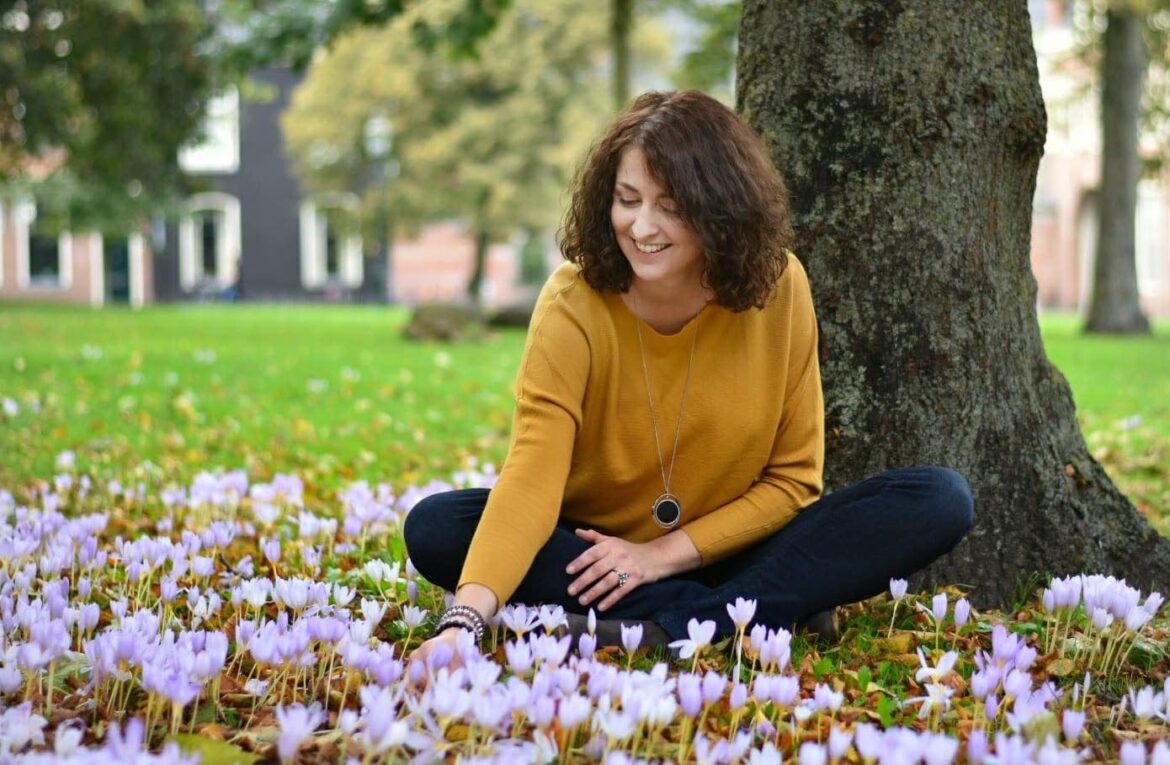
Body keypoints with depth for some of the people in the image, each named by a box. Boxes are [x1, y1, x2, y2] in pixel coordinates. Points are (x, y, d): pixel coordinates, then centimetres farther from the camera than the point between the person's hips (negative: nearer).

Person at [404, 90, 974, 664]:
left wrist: (668, 552, -17)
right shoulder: (573, 304, -18)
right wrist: (467, 618, -44)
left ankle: (670, 628, -28)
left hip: (732, 554, 1)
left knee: (940, 500, -20)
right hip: (595, 554, 0)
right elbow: (531, 480, -29)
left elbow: (792, 478, -6)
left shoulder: (777, 288, -13)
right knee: (436, 527, -27)